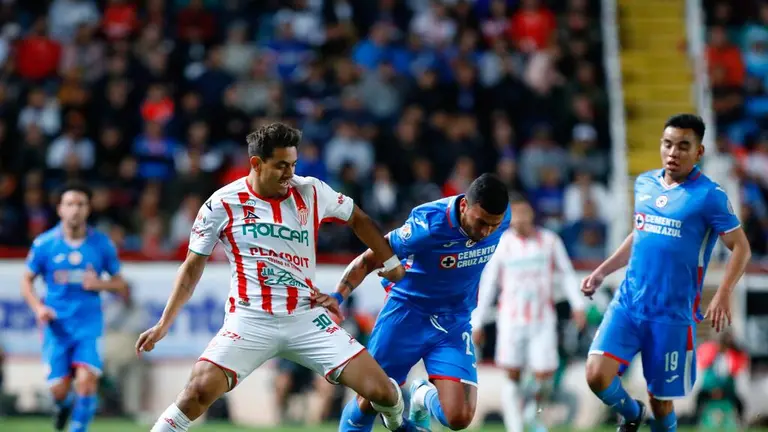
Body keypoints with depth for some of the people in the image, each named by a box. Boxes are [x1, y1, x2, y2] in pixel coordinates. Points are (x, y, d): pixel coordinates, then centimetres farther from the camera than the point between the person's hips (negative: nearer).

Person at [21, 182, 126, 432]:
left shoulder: (102, 244, 0)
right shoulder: (44, 244, -1)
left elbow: (120, 284, 9)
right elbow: (27, 281, 9)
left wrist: (100, 284, -12)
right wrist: (38, 307, -9)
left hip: (89, 324, 0)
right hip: (57, 326, 0)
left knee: (87, 379, -19)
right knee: (59, 389, -1)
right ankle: (64, 406, 37)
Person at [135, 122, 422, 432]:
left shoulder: (310, 192, 1)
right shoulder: (222, 204, -4)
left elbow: (358, 219, 19)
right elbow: (192, 268, 4)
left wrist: (392, 264, 22)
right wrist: (163, 325, 1)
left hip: (307, 318, 2)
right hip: (250, 322, -2)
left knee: (381, 391, -7)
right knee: (200, 388, -28)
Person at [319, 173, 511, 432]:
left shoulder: (501, 217, -14)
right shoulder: (428, 224, -28)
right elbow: (369, 260, -19)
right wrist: (338, 296, -33)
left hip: (455, 323, 3)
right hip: (408, 313, -3)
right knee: (368, 403, 4)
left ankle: (423, 398, 22)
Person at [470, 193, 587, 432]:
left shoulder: (549, 241, 0)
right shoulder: (501, 244, 0)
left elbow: (567, 273, 9)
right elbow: (487, 284, 5)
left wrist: (577, 305, -2)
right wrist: (477, 322, 4)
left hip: (543, 319, 0)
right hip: (511, 320, 0)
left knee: (544, 376, -5)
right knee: (512, 378, -3)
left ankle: (533, 411, 25)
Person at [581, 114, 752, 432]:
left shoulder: (709, 196, -8)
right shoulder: (644, 184, 9)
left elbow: (740, 248, -8)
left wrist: (723, 295, -22)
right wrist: (602, 271, 18)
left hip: (673, 314, -4)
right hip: (628, 302, 4)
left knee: (661, 400, 2)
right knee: (597, 375, -12)